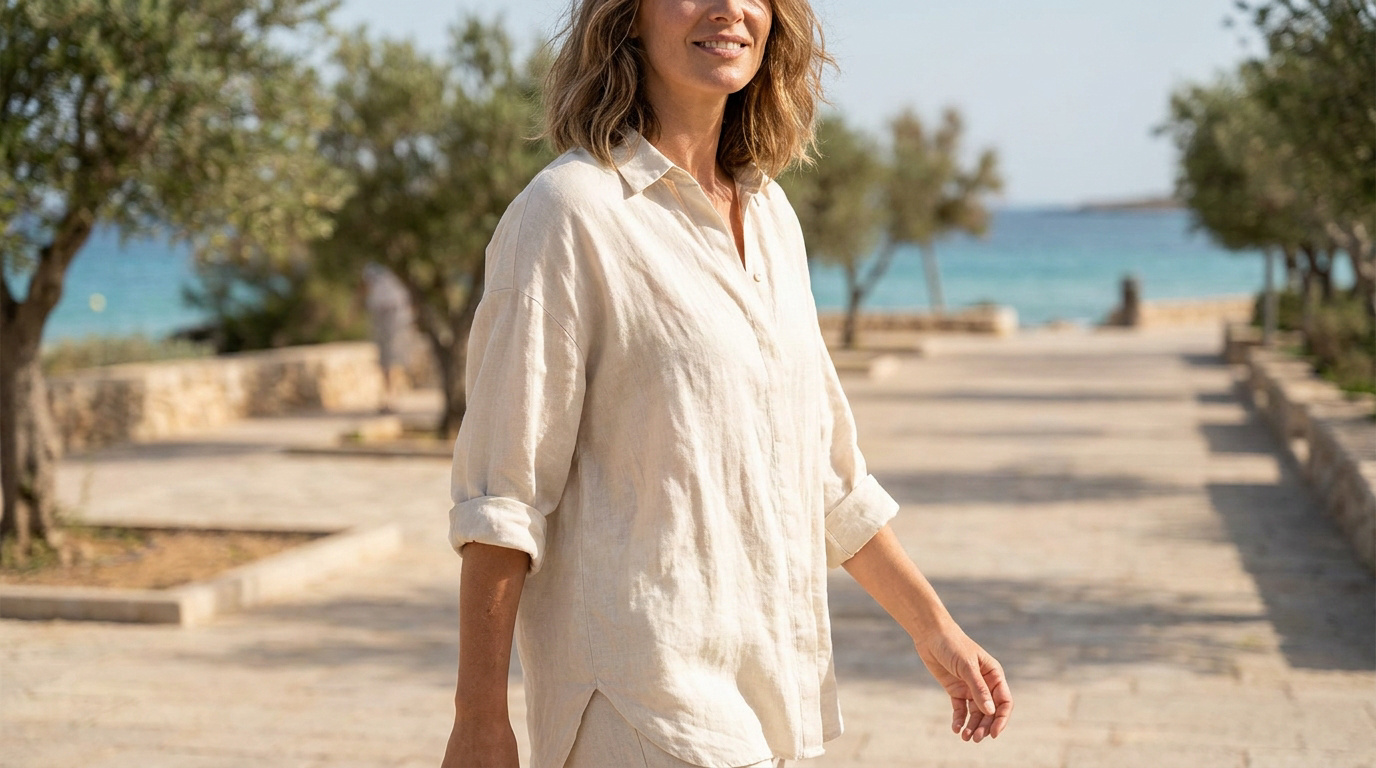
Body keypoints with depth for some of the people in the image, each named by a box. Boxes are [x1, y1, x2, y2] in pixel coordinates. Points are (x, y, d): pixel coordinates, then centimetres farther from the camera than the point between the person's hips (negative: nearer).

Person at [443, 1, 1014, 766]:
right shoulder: (573, 209, -10)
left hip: (765, 689, 7)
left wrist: (934, 627, 20)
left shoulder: (772, 215, 12)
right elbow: (502, 492, -11)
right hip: (647, 698, -7)